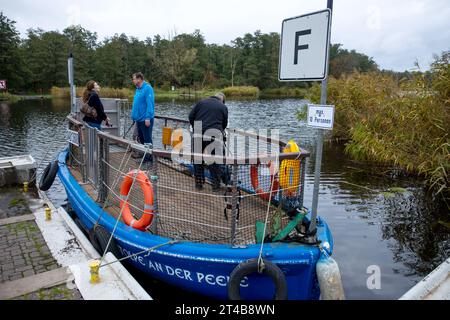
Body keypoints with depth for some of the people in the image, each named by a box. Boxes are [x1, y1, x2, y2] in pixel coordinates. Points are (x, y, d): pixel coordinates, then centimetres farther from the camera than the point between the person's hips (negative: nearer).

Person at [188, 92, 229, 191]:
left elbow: (191, 116, 10)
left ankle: (199, 183, 20)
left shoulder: (201, 102, 14)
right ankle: (216, 184, 11)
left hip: (198, 134, 2)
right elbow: (224, 124, 11)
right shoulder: (223, 107, 9)